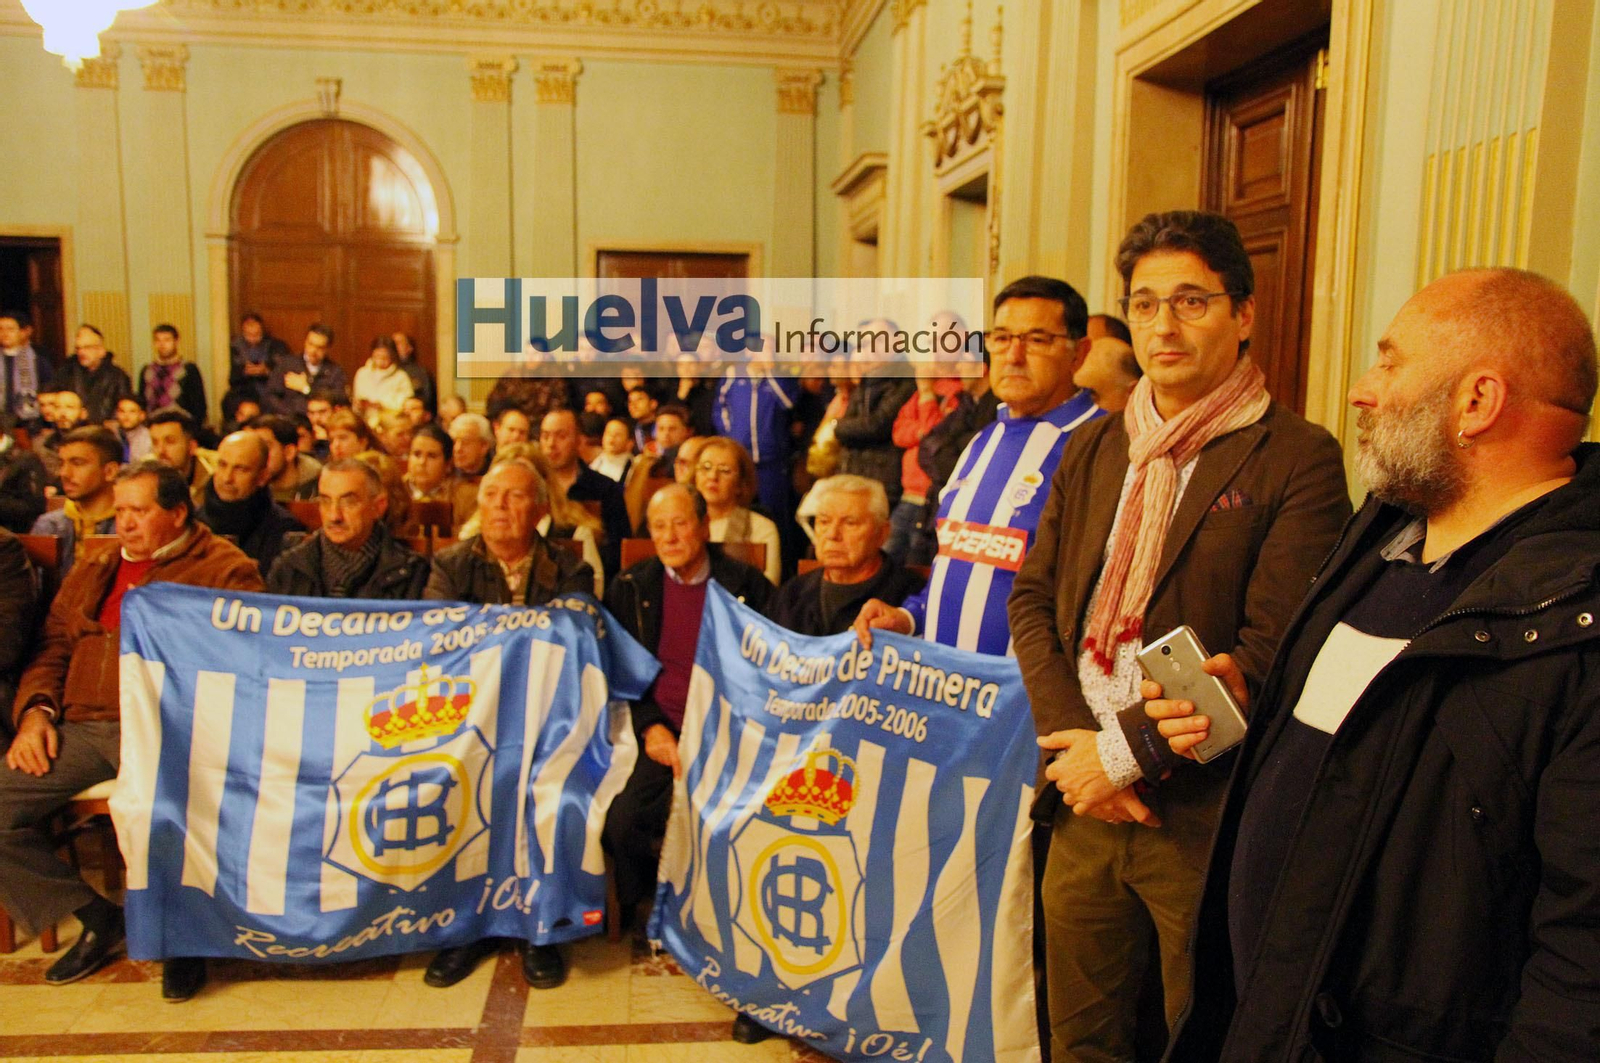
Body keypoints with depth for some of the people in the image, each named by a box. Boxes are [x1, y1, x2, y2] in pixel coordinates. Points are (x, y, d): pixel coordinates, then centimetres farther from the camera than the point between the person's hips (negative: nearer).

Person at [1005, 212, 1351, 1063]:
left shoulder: (1298, 460, -9)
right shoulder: (1090, 449, 10)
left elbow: (1269, 651, -15)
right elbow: (1031, 600, 7)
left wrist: (1123, 750, -15)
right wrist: (1068, 739, -7)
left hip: (1205, 816, -5)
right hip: (1085, 803, 5)